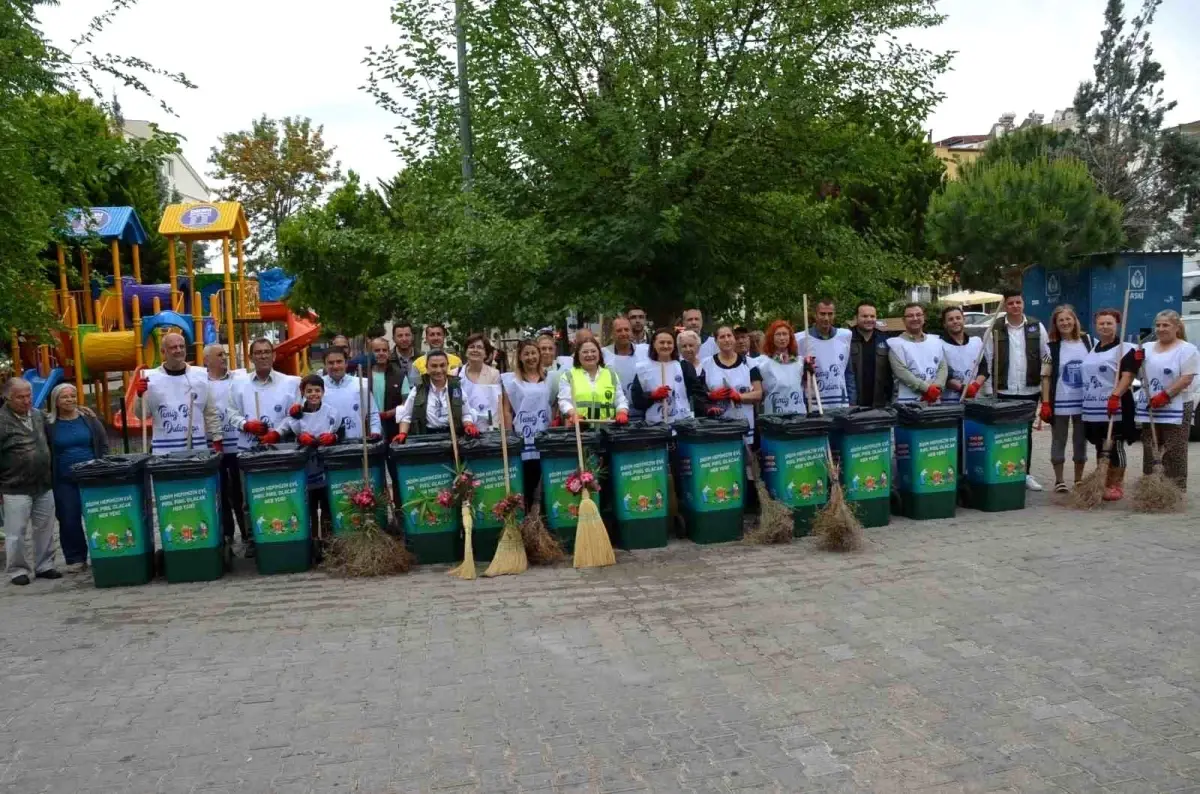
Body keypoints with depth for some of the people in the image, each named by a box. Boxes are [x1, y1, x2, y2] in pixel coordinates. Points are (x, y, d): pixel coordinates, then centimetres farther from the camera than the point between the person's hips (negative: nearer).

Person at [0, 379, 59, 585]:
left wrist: (52, 475, 19)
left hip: (44, 486, 6)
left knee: (45, 530, 11)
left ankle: (44, 566, 22)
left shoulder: (38, 416, 9)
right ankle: (17, 570, 15)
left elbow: (49, 445, 21)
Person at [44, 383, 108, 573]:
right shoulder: (49, 424, 1)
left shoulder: (89, 418, 4)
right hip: (64, 481, 0)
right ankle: (76, 559, 11)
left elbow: (104, 444, 8)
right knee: (69, 521, 1)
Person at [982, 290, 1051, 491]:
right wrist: (989, 388, -5)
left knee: (1026, 433, 11)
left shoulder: (1037, 327, 4)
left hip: (1030, 391, 2)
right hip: (1004, 392, -2)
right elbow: (987, 361, -1)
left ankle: (1025, 474, 20)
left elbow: (1047, 358, 6)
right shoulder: (994, 328, -2)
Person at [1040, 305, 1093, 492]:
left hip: (1084, 401, 2)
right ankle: (1059, 480, 14)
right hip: (1060, 402, -2)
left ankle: (1079, 479, 23)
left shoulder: (1088, 340, 3)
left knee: (1081, 441, 11)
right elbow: (1046, 376, -4)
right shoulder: (1052, 346, -3)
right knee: (1058, 441, 5)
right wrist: (1045, 403, -10)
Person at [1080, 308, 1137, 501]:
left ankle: (1117, 486, 6)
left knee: (1115, 447, -2)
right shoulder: (1092, 349, 17)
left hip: (1115, 408, -6)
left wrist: (1115, 396, -29)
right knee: (1100, 448, 12)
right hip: (1093, 408, 7)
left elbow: (1128, 376, -15)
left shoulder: (1124, 348, -4)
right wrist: (1086, 402, 20)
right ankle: (1103, 484, 21)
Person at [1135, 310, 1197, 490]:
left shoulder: (1187, 349, -4)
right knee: (1150, 450, 10)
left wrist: (1165, 395, -22)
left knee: (1174, 452, -3)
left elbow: (1186, 378, -13)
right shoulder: (1147, 348, 13)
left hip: (1176, 409, -5)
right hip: (1149, 409, 5)